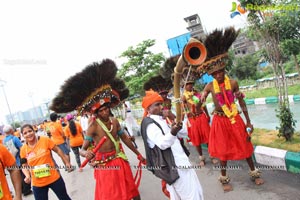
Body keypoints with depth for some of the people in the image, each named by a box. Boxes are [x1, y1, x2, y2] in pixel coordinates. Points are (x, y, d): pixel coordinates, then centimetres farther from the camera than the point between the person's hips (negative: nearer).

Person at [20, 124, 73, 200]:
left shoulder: (45, 140, -12)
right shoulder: (23, 149, -5)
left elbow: (58, 150, -1)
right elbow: (24, 166, 7)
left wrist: (67, 163, 3)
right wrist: (27, 176, -11)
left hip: (54, 178, -1)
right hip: (37, 184, 2)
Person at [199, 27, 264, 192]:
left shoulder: (233, 83, -7)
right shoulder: (210, 86, -7)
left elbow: (242, 103, 0)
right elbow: (200, 102, -16)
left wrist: (248, 122, 2)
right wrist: (200, 99, -40)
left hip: (235, 119, 1)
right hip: (220, 121, -1)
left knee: (244, 146, 14)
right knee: (223, 150, 11)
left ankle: (254, 173, 37)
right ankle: (224, 178, 29)